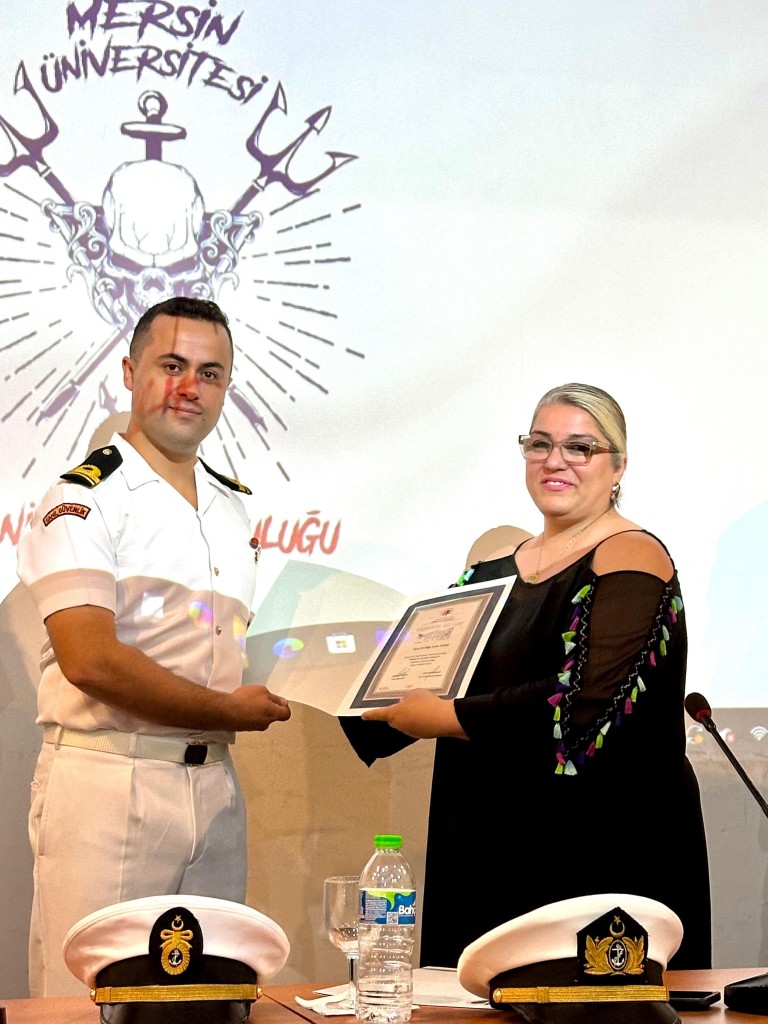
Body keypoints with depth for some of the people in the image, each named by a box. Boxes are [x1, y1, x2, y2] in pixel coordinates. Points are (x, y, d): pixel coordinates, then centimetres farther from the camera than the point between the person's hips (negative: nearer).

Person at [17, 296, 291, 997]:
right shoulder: (85, 498, -8)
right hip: (107, 781, -7)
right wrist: (230, 710, -13)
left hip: (215, 782, 7)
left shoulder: (235, 505, 16)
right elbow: (90, 660, -19)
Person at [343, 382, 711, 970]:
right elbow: (439, 675, 17)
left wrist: (443, 718, -17)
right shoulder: (495, 568, 13)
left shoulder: (630, 559, -10)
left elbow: (585, 707, -22)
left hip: (601, 859, -7)